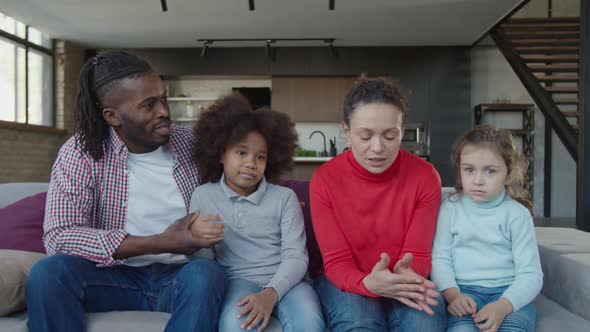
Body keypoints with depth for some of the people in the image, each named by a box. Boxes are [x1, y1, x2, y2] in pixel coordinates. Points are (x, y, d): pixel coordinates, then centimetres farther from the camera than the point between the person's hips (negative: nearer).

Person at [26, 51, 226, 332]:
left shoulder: (190, 144, 0)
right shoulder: (80, 152, -9)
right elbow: (58, 236, -20)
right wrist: (159, 243, -27)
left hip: (179, 275, 1)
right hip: (116, 275, -1)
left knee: (207, 273, -32)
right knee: (48, 274, -29)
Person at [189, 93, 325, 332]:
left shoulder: (285, 198, 4)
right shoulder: (203, 196, 8)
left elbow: (296, 256, -5)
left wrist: (271, 293, -22)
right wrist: (195, 235, -14)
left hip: (284, 281, 1)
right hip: (238, 280, 0)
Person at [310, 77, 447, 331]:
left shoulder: (425, 176, -11)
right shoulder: (324, 180, -13)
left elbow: (418, 255, -8)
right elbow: (337, 263, -12)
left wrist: (407, 278, -33)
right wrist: (368, 283, -35)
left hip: (405, 285, 1)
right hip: (347, 283, -1)